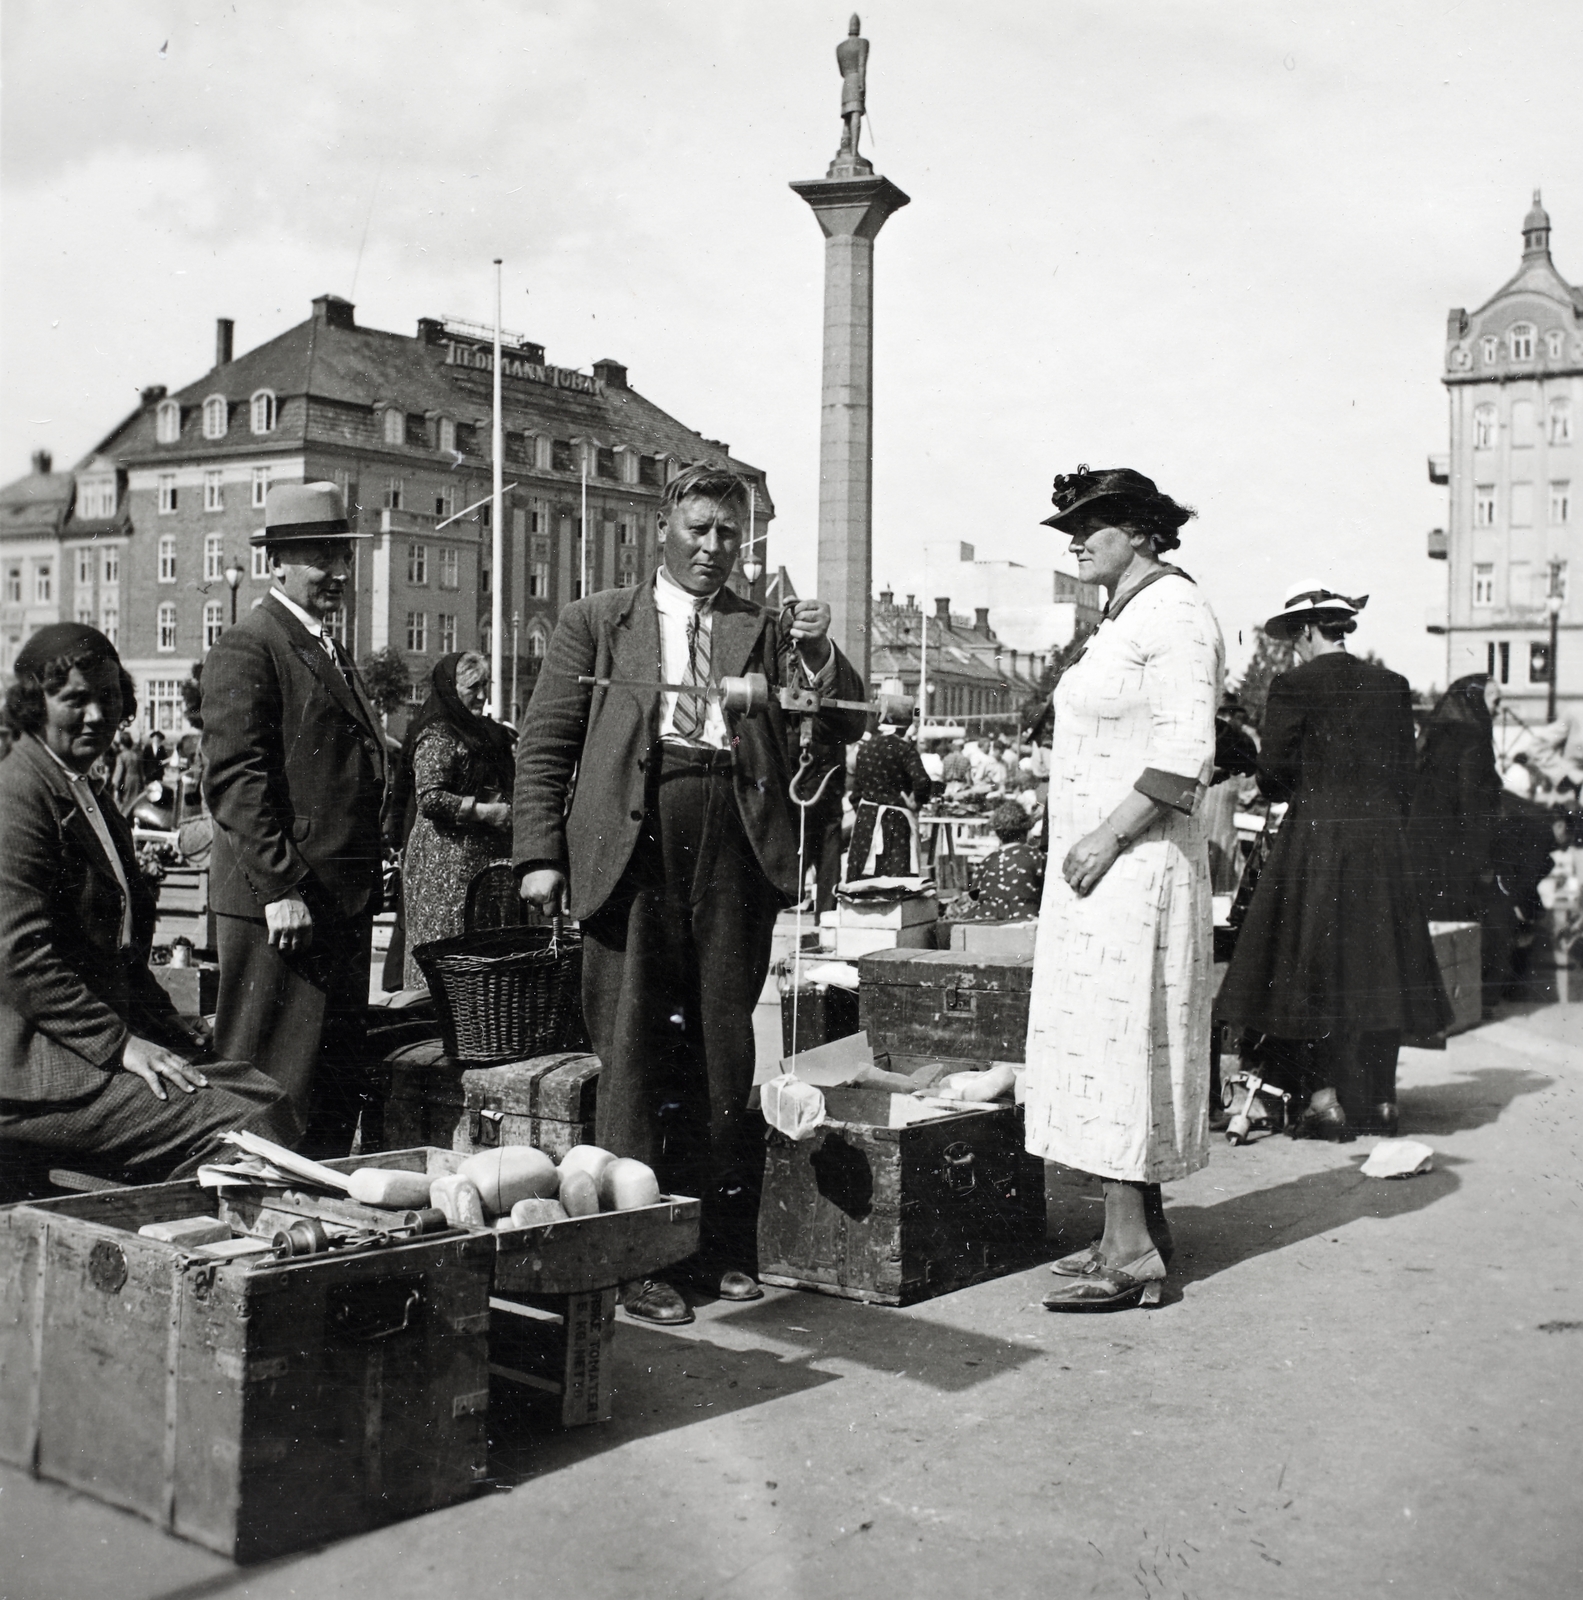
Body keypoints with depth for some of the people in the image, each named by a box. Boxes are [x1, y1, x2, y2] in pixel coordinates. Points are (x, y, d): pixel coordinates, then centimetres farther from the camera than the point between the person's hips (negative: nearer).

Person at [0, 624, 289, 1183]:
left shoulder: (94, 800, 21)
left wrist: (168, 1025, 11)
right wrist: (121, 1044, -20)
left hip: (112, 1030, 10)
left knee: (262, 1096, -9)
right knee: (238, 1130, -21)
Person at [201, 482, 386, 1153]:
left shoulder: (330, 651, 21)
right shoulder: (246, 648, -9)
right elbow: (235, 778, -16)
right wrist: (281, 889, -21)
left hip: (343, 906, 9)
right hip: (280, 905, -9)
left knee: (335, 1092, 14)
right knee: (274, 1091, -4)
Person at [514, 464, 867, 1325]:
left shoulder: (766, 630, 17)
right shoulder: (598, 620, 13)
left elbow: (843, 727, 10)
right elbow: (544, 743, 8)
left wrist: (818, 654, -8)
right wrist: (540, 852, -2)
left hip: (736, 843, 2)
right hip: (632, 840, -2)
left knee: (725, 1047, 6)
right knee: (633, 1046, -1)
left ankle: (722, 1244, 16)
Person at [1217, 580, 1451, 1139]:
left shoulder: (1294, 687, -8)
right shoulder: (1392, 686, 7)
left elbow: (1274, 772, -9)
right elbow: (1405, 775, 9)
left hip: (1317, 837, -4)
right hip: (1383, 839, 5)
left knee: (1316, 967, 2)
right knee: (1376, 965, 10)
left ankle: (1328, 1100, 1)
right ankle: (1380, 1099, 15)